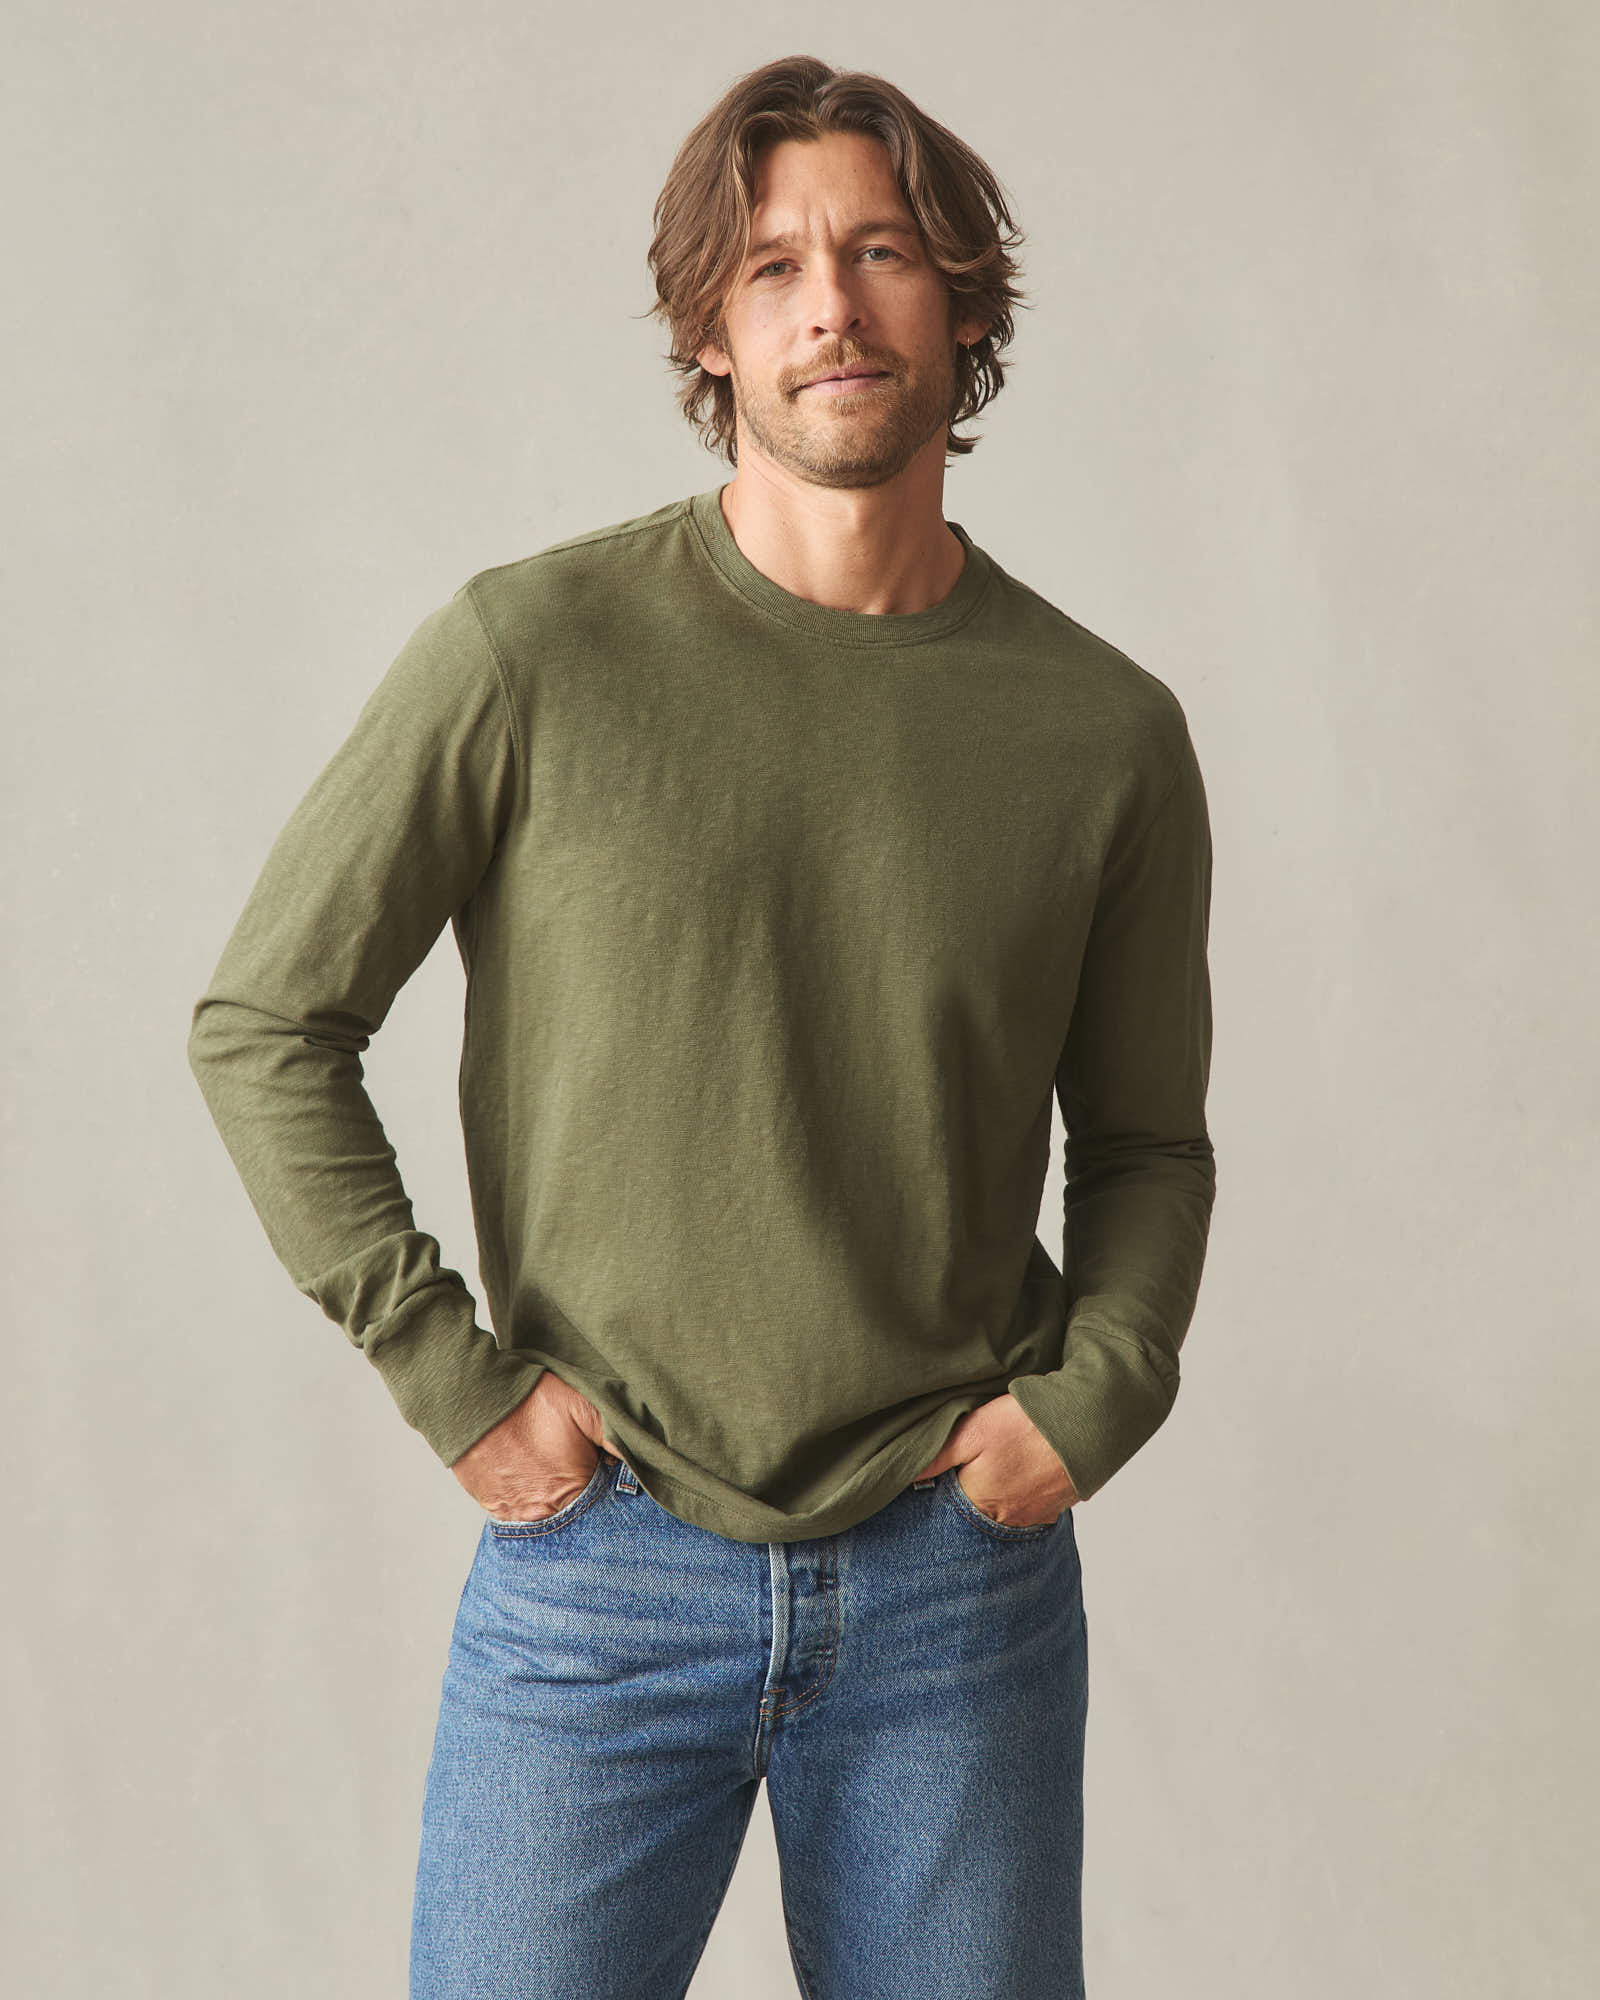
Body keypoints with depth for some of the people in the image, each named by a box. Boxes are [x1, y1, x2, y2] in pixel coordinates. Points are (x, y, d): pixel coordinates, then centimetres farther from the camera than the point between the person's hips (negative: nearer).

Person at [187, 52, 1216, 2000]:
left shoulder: (1109, 729, 0)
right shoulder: (529, 652, -7)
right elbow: (262, 1023, -1)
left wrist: (1092, 1394, -3)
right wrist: (455, 1381, -6)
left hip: (960, 1578, 2)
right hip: (601, 1567, -2)